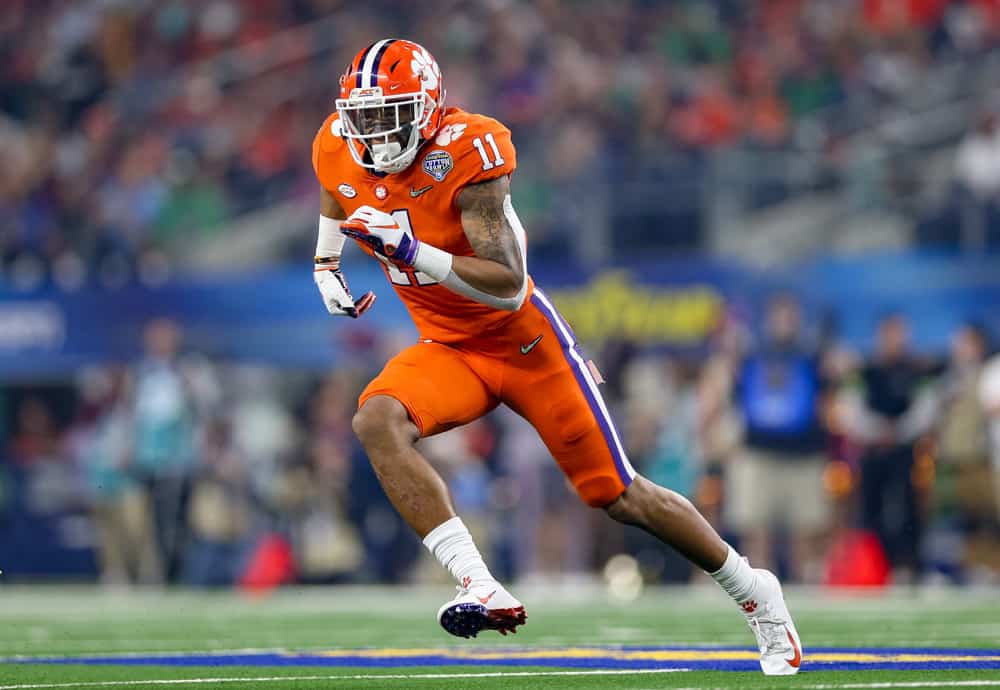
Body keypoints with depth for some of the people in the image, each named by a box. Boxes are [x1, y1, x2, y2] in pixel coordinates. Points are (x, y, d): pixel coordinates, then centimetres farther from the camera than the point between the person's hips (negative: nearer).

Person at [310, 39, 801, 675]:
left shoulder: (465, 155, -25)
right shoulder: (340, 151, -6)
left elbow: (509, 285, -31)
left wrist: (414, 252, -40)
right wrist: (327, 261, 13)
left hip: (523, 341, -5)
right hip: (447, 351, 5)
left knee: (619, 496, -1)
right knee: (377, 420, -27)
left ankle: (752, 591, 21)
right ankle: (482, 590, -32)